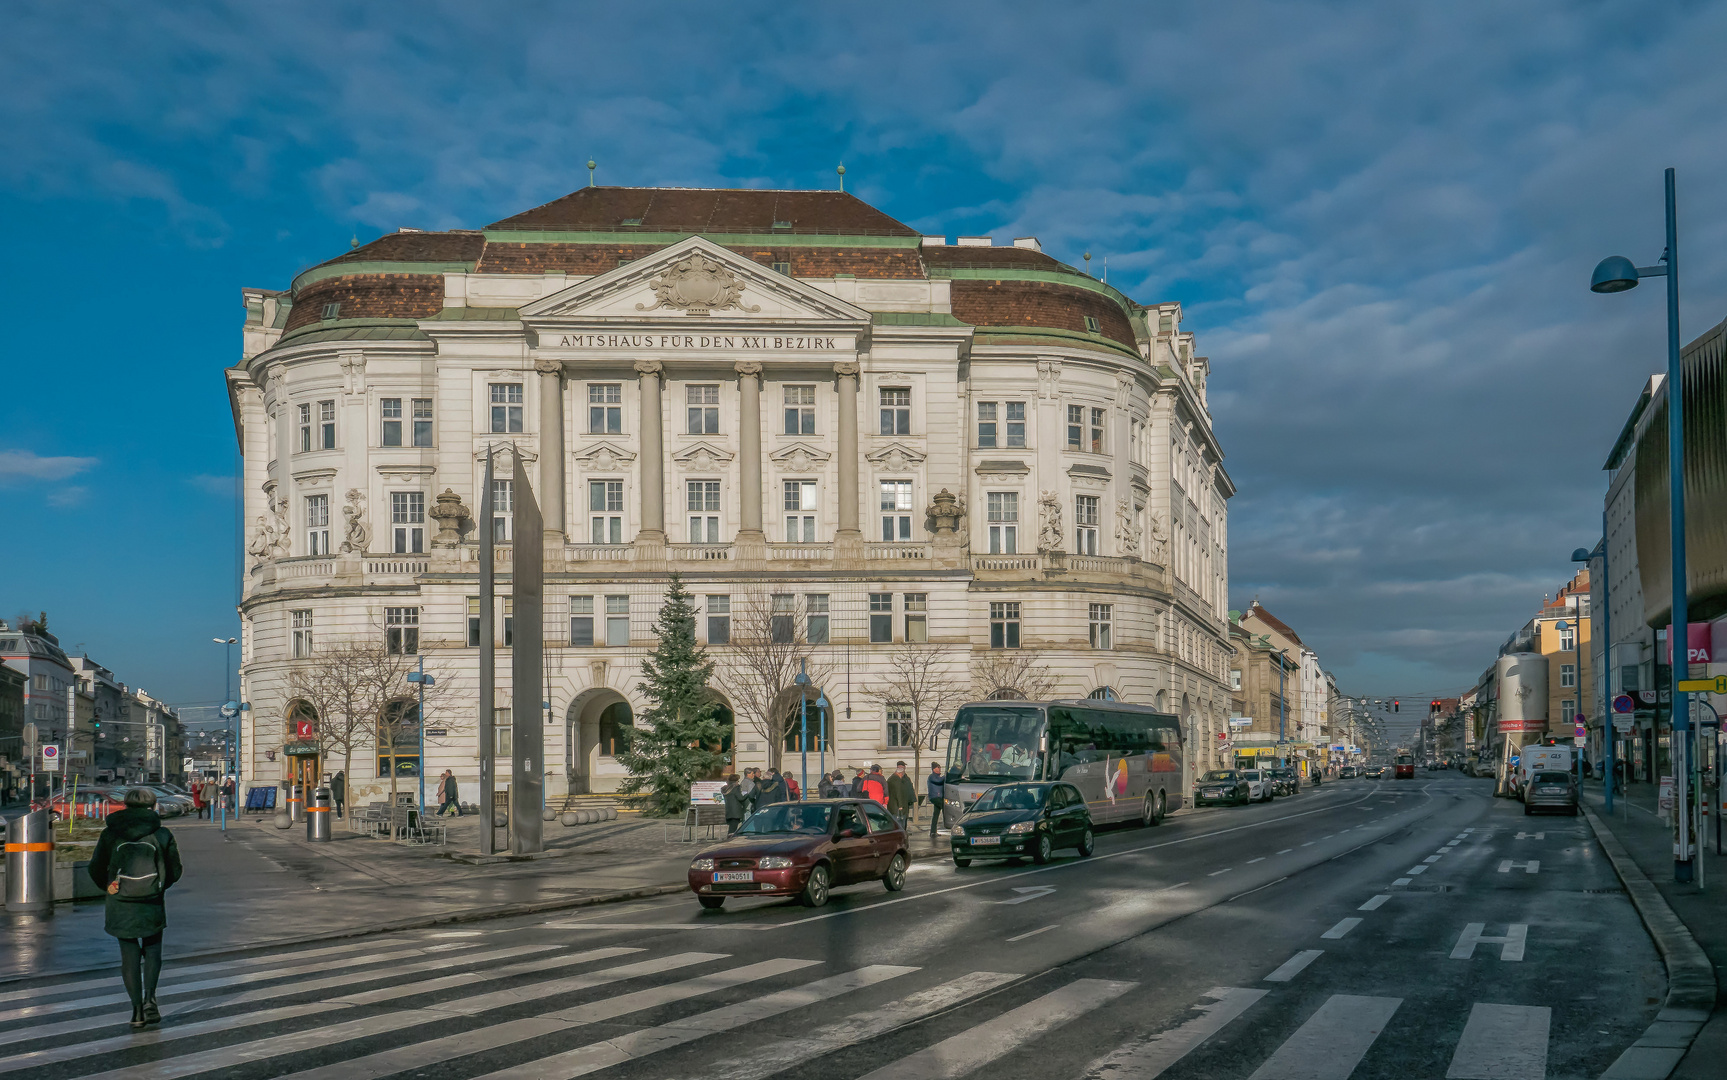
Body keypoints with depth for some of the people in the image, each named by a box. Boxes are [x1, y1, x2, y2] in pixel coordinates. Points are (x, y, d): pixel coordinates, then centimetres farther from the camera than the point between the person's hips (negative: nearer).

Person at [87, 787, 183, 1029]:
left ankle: (137, 1010, 6)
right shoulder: (162, 834, -3)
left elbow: (96, 869, 3)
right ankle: (149, 998, -2)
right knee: (152, 950, 16)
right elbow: (175, 871, 2)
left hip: (120, 906, 1)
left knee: (129, 955, 8)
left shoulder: (111, 834, -1)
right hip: (151, 904, -1)